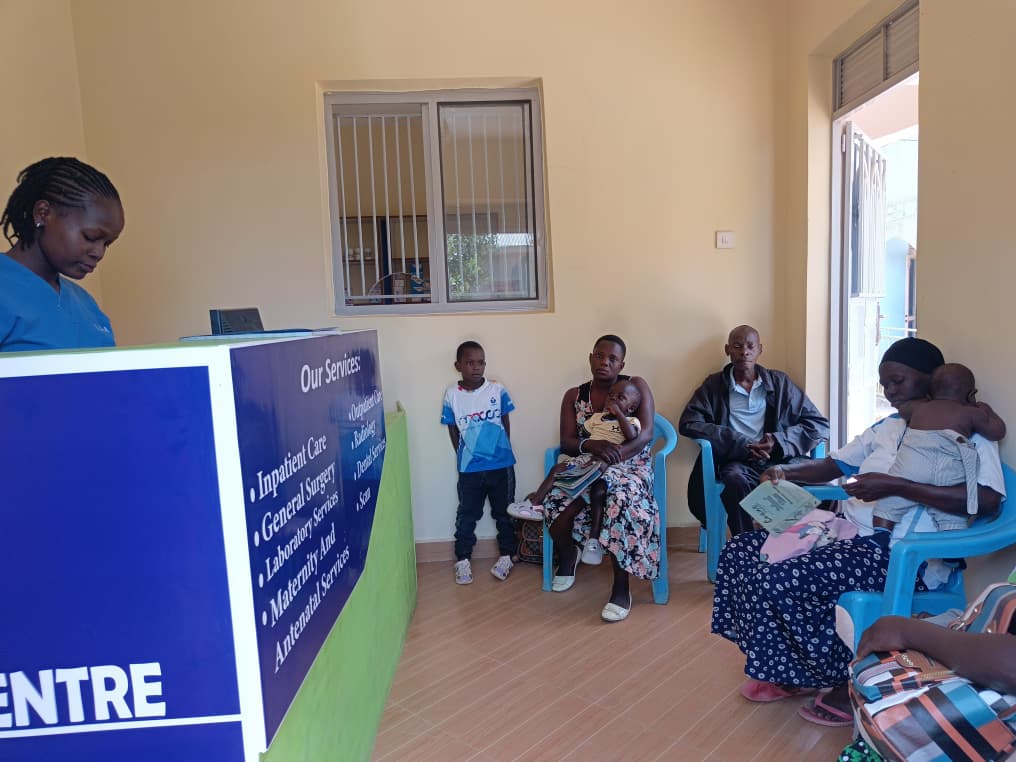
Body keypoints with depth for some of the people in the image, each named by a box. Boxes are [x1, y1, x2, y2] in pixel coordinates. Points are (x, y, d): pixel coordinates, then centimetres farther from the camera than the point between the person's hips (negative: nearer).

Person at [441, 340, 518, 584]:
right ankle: (463, 560, 22)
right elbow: (453, 430, 3)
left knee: (504, 511, 12)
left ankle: (506, 555, 28)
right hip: (469, 469, 0)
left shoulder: (497, 390, -7)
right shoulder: (451, 395, -6)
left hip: (501, 465, 0)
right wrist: (463, 456, 5)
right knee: (467, 514, 9)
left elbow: (506, 424, 3)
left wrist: (502, 451, 6)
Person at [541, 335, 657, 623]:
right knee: (557, 500, -27)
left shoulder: (636, 386, 0)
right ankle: (567, 555, 7)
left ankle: (621, 588, -23)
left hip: (630, 466, -2)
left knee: (620, 499, -37)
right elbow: (567, 443, -2)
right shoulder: (574, 396, 8)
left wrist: (615, 454, -28)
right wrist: (593, 446, -25)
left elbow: (646, 434, -10)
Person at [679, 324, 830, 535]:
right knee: (736, 480, -37)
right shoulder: (714, 385, 12)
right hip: (738, 461, -1)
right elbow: (688, 423, -2)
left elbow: (820, 425, 11)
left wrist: (780, 441, -9)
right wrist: (740, 444, -12)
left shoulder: (779, 382, 16)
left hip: (778, 460, 1)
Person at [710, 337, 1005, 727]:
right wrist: (786, 471, 3)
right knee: (740, 552, -2)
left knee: (770, 580, -24)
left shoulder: (966, 431, -7)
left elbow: (987, 498, -24)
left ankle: (847, 683, 0)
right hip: (845, 530, 9)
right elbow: (834, 464, 23)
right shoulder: (888, 426, 17)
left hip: (894, 550, -9)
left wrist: (894, 485, -28)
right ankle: (789, 671, 10)